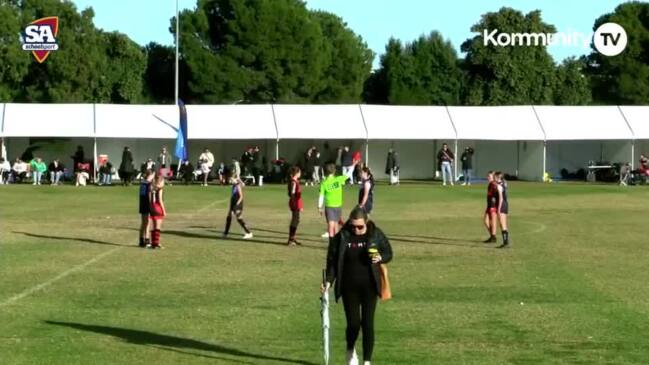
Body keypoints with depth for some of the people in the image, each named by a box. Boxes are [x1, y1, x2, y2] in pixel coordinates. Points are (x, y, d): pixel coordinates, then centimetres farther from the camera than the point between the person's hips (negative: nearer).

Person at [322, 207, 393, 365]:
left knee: (367, 323, -2)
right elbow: (332, 261, 1)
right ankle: (350, 351, 28)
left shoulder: (376, 235, -2)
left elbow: (389, 253, 8)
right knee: (353, 323, -4)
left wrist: (380, 258, -14)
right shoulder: (341, 237, -5)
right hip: (349, 287, 0)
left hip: (369, 286, 0)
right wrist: (329, 281, -10)